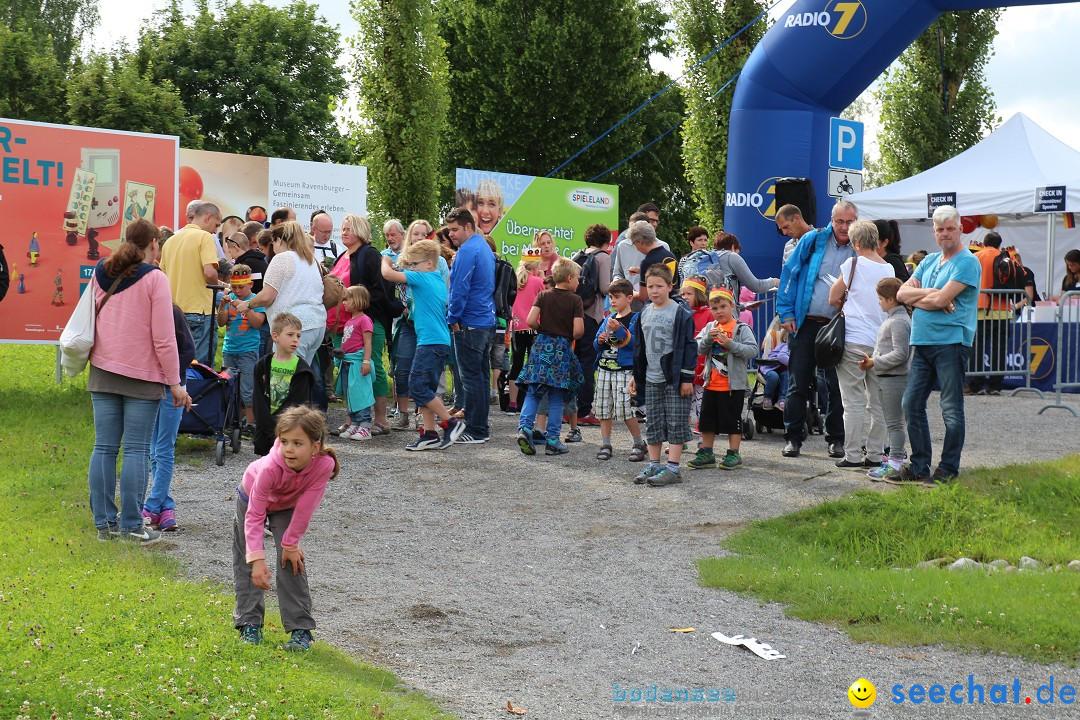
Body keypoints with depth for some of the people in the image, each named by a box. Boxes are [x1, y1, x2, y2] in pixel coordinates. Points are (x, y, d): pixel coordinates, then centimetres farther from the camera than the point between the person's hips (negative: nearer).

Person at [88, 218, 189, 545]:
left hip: (103, 371, 5)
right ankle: (131, 525, 0)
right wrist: (175, 382, -7)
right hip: (142, 376, -5)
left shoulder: (100, 274, 8)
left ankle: (104, 521, 12)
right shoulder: (154, 279, -10)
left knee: (104, 447, 8)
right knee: (136, 450, -1)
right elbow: (163, 337, -12)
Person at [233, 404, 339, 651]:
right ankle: (249, 622, 15)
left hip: (287, 506, 1)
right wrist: (257, 559, -44)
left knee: (292, 561, -9)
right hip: (252, 498, -1)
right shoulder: (270, 468, -43)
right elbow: (255, 516, -38)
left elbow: (305, 508, -28)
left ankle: (301, 629, -6)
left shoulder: (323, 464, -39)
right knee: (246, 563, 2)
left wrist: (290, 544, -21)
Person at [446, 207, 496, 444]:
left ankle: (475, 431, -3)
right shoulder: (485, 248, 16)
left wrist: (453, 318, -8)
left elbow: (459, 289, -19)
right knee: (481, 375, 13)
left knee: (471, 377, -5)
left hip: (470, 324, -10)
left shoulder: (467, 251, -16)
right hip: (487, 321, 10)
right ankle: (480, 427, 18)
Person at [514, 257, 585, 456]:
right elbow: (578, 330, -12)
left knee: (533, 392, 7)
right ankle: (552, 441, 6)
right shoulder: (574, 300, -4)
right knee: (556, 397, 4)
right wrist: (569, 337, 9)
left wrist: (543, 330, 12)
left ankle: (524, 427, -13)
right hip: (562, 350, -2)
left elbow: (531, 321, -6)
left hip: (542, 345, 2)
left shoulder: (543, 295, 4)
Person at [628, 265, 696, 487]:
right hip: (651, 379, 6)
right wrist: (636, 375, 16)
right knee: (653, 424, 11)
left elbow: (688, 347, -10)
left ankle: (673, 468, -1)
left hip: (674, 379, -6)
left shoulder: (680, 314, -10)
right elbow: (639, 346, 18)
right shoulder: (644, 314, 10)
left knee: (675, 424, -2)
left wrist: (687, 378, -13)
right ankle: (654, 465, 18)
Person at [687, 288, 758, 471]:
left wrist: (730, 344, -24)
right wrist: (709, 338, -17)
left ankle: (733, 454, 13)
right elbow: (697, 349, 0)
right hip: (711, 384, 5)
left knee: (732, 419, 3)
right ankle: (706, 453, 21)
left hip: (733, 385, -5)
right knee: (707, 419, 11)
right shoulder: (709, 328, 8)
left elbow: (752, 351, -16)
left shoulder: (742, 329, -6)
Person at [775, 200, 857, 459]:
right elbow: (790, 273, 4)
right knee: (798, 384, 3)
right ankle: (793, 437, 10)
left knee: (837, 385, 5)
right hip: (805, 323, 0)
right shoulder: (813, 240, 2)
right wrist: (786, 312, -2)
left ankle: (836, 438, 15)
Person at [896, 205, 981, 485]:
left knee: (951, 409, -2)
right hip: (922, 343, 8)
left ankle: (948, 469, 5)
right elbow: (902, 293, 9)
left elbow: (940, 300, -16)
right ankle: (920, 465, 14)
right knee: (912, 403, 6)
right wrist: (929, 293, -8)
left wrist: (916, 298, 1)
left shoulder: (967, 262, -7)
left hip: (951, 342, -8)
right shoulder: (929, 261, 18)